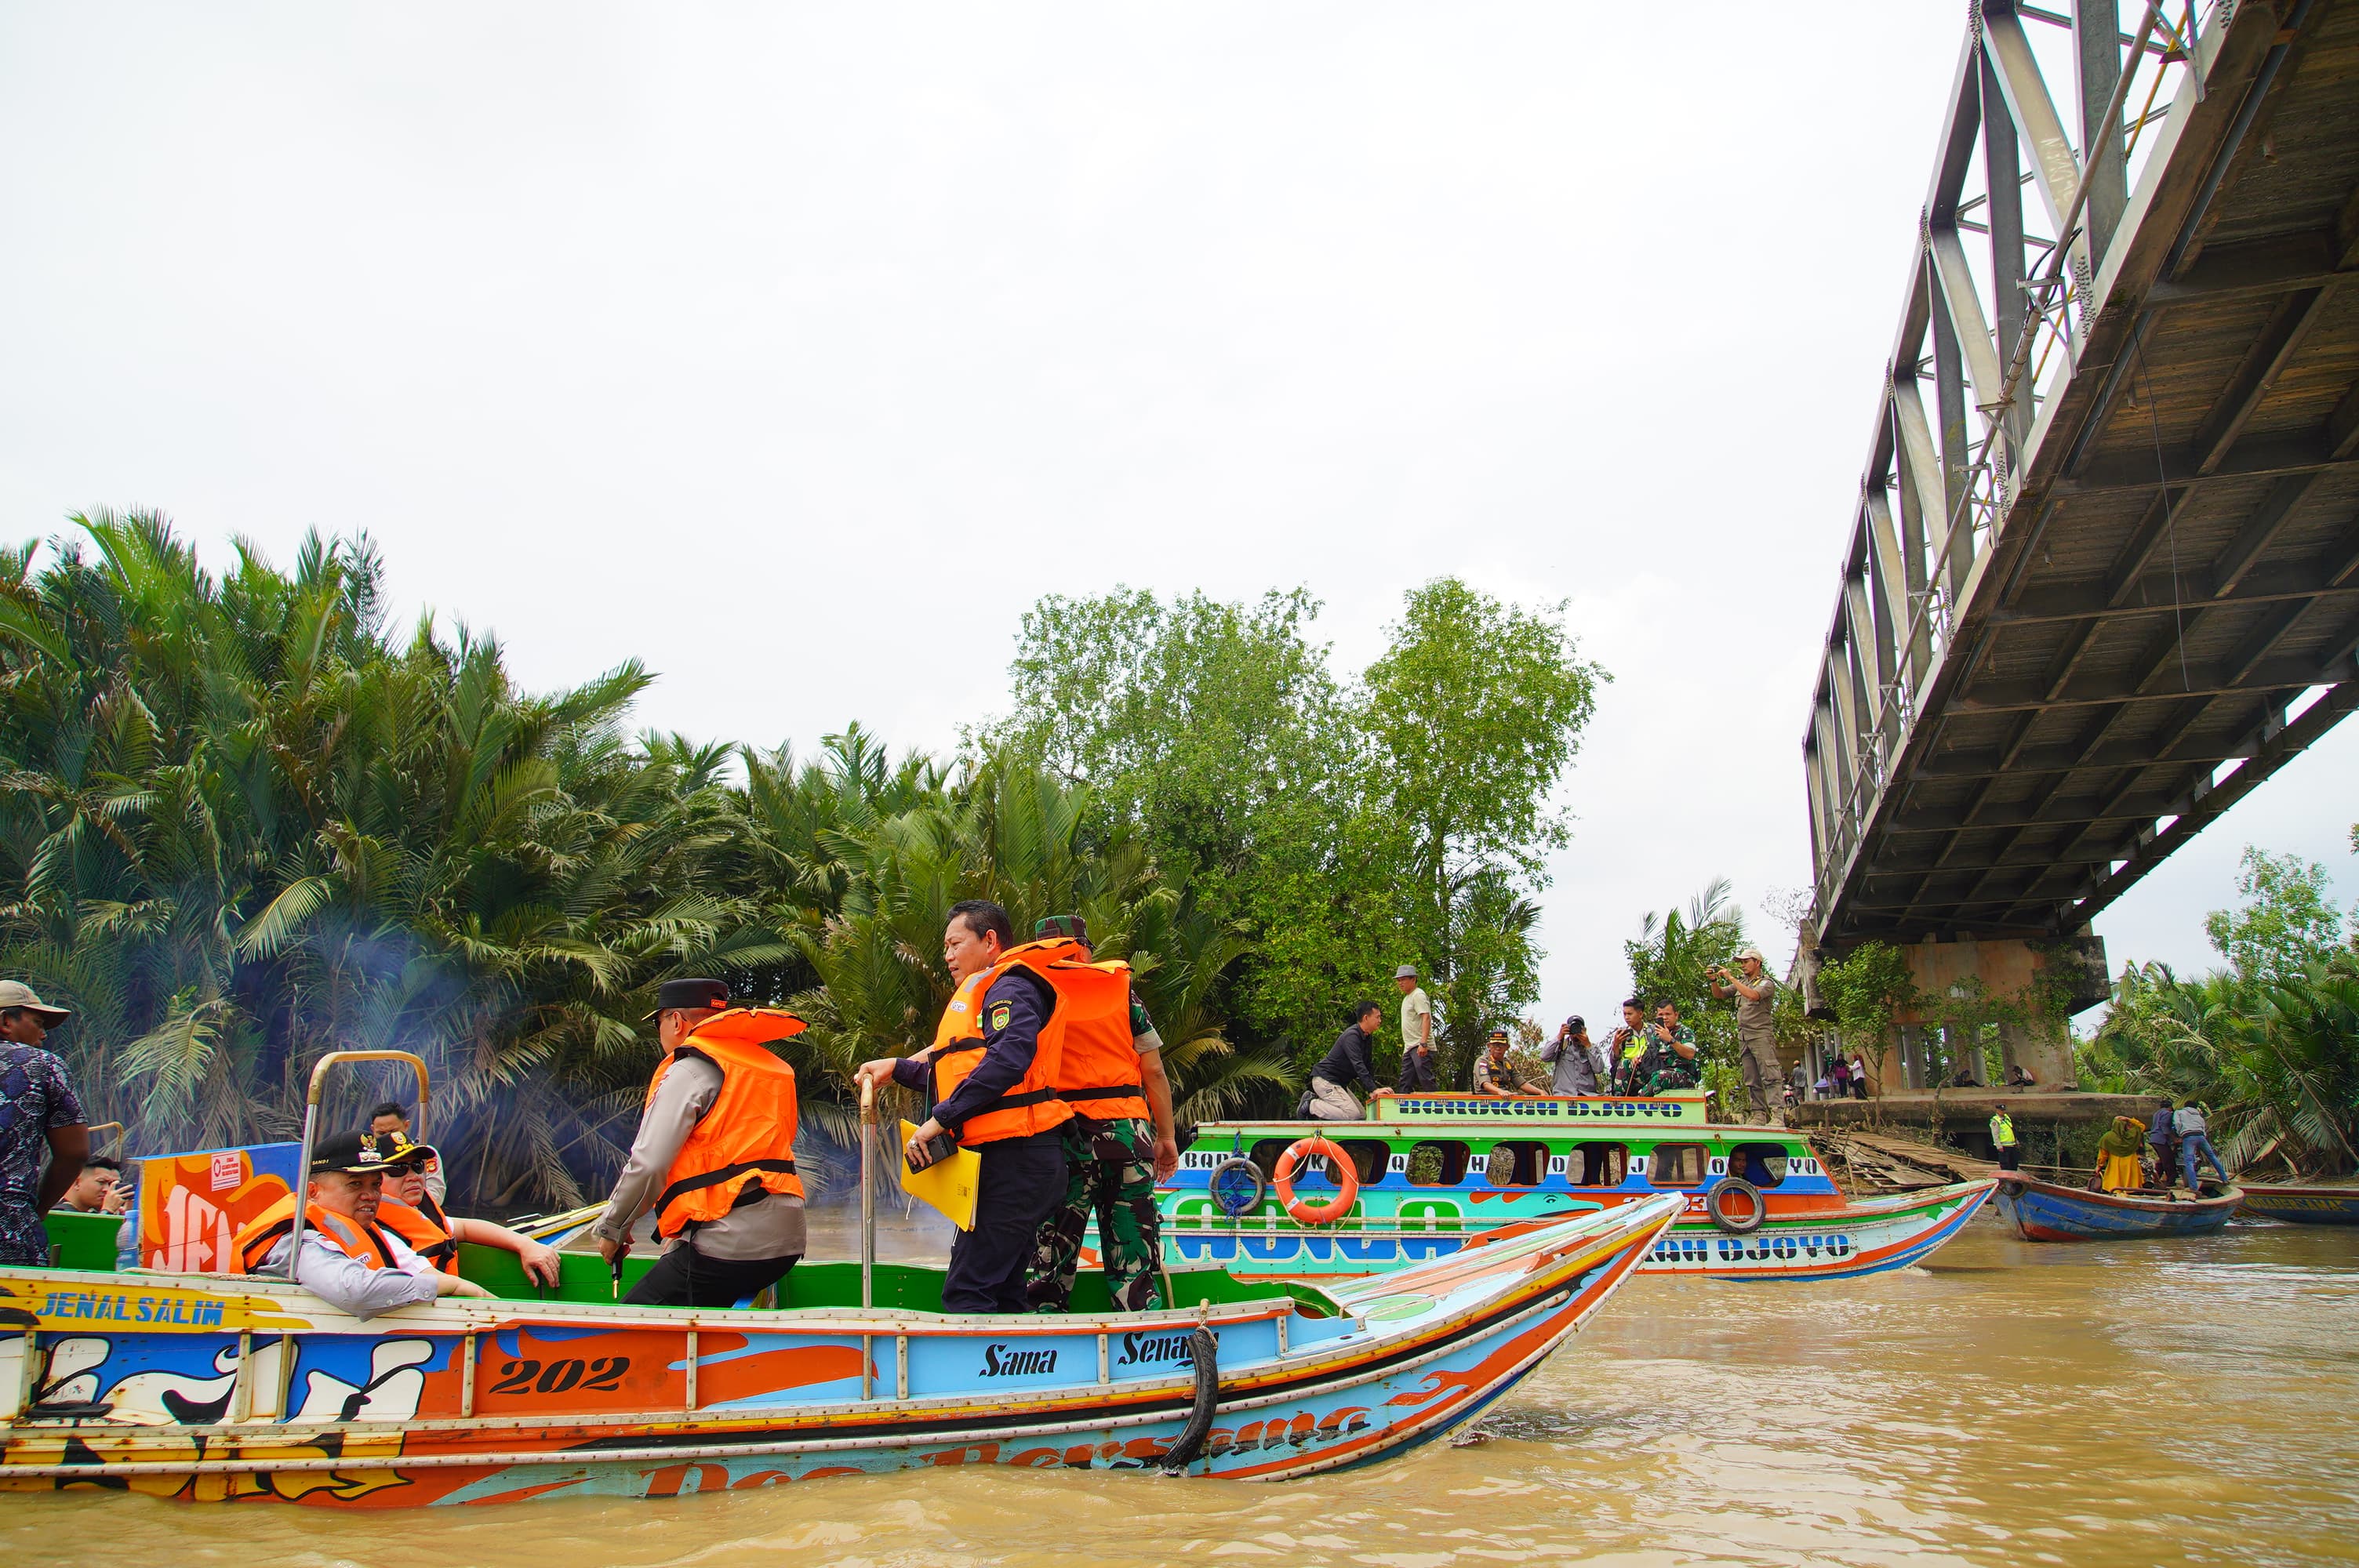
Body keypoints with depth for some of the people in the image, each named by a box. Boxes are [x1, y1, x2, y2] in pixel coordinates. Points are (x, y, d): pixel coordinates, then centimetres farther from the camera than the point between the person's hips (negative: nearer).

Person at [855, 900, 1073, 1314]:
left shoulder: (1009, 988, -5)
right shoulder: (983, 994, 28)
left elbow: (1009, 1059, -24)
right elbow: (960, 1076, 25)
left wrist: (941, 1119, -23)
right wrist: (896, 1067, 14)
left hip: (1012, 1154, -11)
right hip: (1009, 1159, 11)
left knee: (966, 1294, -13)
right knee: (1000, 1294, 12)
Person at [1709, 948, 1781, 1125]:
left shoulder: (1766, 983, -2)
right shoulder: (1741, 982, 19)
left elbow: (1753, 995, -21)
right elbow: (1719, 994, 20)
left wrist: (1730, 978, -17)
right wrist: (1714, 980, 1)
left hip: (1761, 1035, -7)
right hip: (1743, 1037, 7)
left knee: (1770, 1076, -12)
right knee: (1751, 1080, 4)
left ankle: (1776, 1115, -18)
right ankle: (1758, 1115, 5)